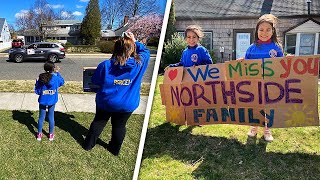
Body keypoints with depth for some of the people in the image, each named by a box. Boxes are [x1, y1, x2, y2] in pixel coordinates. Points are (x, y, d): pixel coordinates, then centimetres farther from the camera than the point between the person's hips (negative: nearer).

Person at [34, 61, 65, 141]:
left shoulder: (41, 78, -14)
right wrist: (57, 72, 10)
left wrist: (36, 83, 8)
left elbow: (37, 91, -8)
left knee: (41, 118, 14)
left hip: (42, 101, 0)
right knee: (51, 117, 14)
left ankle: (39, 134, 26)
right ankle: (51, 135, 26)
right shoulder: (56, 78, -15)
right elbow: (62, 82, 8)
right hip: (52, 101, 0)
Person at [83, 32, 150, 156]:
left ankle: (88, 145, 36)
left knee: (98, 122, 20)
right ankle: (115, 149, 37)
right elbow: (146, 52, 6)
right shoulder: (139, 64, -14)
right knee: (119, 126, 19)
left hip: (106, 102, 0)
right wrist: (135, 42, 2)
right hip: (127, 104, 1)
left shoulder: (105, 65, -16)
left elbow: (95, 81, -4)